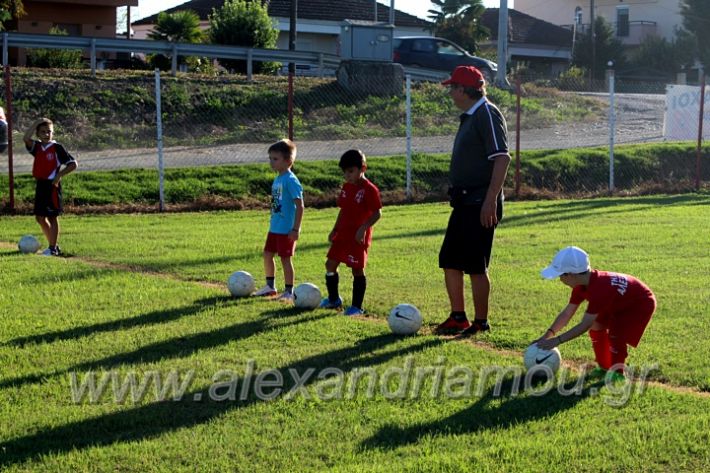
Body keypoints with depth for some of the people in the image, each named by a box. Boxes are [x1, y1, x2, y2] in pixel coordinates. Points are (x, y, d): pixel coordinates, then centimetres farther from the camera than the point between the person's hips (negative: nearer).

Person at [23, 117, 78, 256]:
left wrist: (59, 175, -14)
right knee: (40, 217, 10)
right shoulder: (37, 147, 8)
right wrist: (37, 123, -7)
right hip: (40, 184, 7)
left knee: (52, 216, -2)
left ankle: (53, 248, 2)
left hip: (52, 185, -7)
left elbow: (73, 164, -8)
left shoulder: (57, 148, -7)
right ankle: (53, 245, 22)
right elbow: (26, 138, -12)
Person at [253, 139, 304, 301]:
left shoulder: (290, 180, -17)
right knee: (267, 254, 15)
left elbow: (299, 206, -19)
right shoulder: (277, 179, 10)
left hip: (286, 229, -9)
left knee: (285, 258, -1)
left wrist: (296, 229, -21)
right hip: (275, 227, 9)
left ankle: (289, 292, 10)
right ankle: (270, 286, 30)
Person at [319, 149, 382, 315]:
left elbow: (377, 213, -16)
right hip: (343, 234, 8)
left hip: (359, 237, -8)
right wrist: (334, 230, 17)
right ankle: (334, 299, 27)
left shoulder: (369, 189, -14)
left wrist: (363, 228, -25)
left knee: (357, 269, -2)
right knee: (330, 264, 10)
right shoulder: (346, 187, 10)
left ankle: (357, 306, 7)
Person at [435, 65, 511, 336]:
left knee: (476, 266, -4)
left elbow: (502, 158, -20)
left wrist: (491, 199, -25)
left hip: (481, 205, -10)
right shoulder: (469, 117, 16)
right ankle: (458, 318, 21)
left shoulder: (487, 114, -13)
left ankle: (480, 323, 6)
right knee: (449, 261, 12)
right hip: (465, 202, 10)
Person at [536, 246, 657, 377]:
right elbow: (567, 313, -7)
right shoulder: (581, 285, -13)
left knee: (616, 335, -21)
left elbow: (585, 325, -39)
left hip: (642, 303, -9)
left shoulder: (599, 289, -40)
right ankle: (604, 367, 17)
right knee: (596, 325, 3)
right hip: (621, 302, 9)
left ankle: (618, 373, -2)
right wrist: (548, 335, -17)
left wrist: (557, 340, -37)